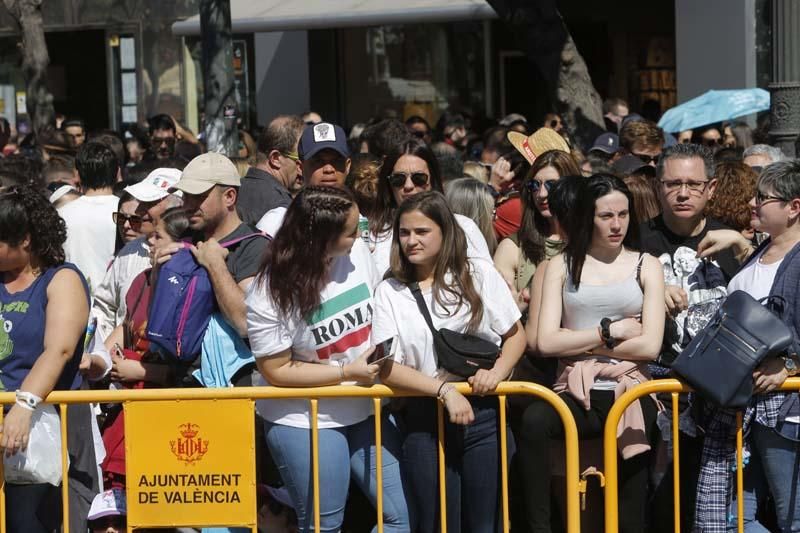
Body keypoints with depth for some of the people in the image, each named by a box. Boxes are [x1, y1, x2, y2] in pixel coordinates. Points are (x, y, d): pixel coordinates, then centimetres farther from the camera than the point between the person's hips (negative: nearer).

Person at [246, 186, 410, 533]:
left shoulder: (358, 252, -8)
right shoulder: (270, 295, -20)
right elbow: (276, 371, -15)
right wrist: (347, 372, -18)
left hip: (365, 410, 5)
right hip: (305, 423, -5)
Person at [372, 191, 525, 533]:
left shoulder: (479, 274, 4)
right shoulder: (390, 291, 3)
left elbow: (515, 334, 9)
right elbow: (387, 367, -5)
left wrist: (497, 372, -11)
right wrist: (444, 389, -17)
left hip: (484, 415, 0)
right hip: (425, 421, 0)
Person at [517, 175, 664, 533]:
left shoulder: (645, 266, 12)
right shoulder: (562, 265, 12)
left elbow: (650, 345, -1)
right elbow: (546, 342, -1)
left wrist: (580, 342, -1)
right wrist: (609, 331, -3)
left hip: (629, 390, 0)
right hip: (577, 392, 0)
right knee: (533, 420, -34)